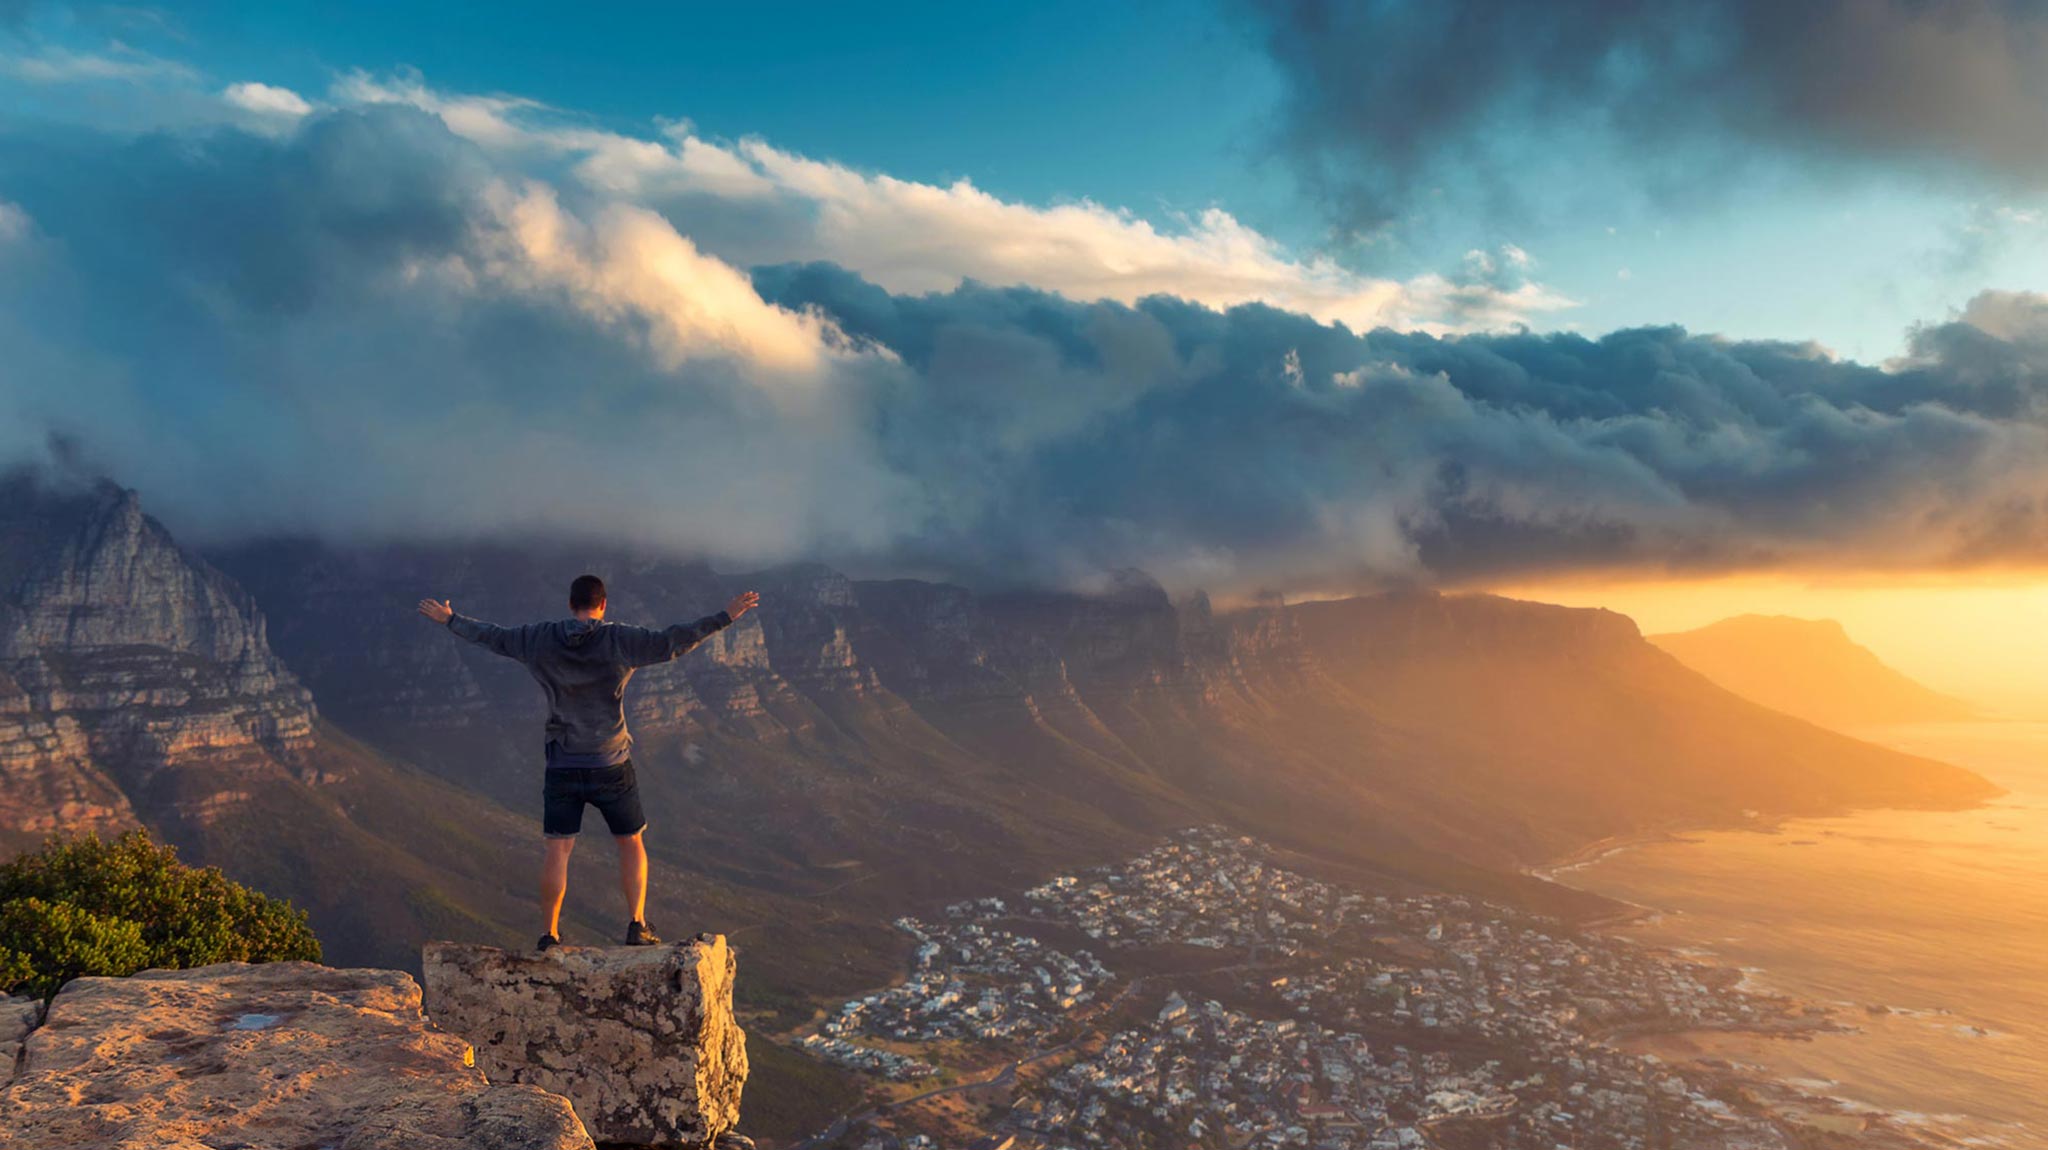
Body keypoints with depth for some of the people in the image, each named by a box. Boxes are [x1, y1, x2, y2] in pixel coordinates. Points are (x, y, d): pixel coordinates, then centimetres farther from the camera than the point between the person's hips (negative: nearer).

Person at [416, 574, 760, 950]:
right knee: (631, 843, 13)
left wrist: (449, 620, 30)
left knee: (558, 852, 7)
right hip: (611, 766, -2)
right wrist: (726, 617, -16)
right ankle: (637, 926, 8)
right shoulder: (619, 641, -11)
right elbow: (672, 642, -18)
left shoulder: (540, 639, -1)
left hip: (562, 767, 2)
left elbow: (491, 636, 13)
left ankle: (550, 936, 11)